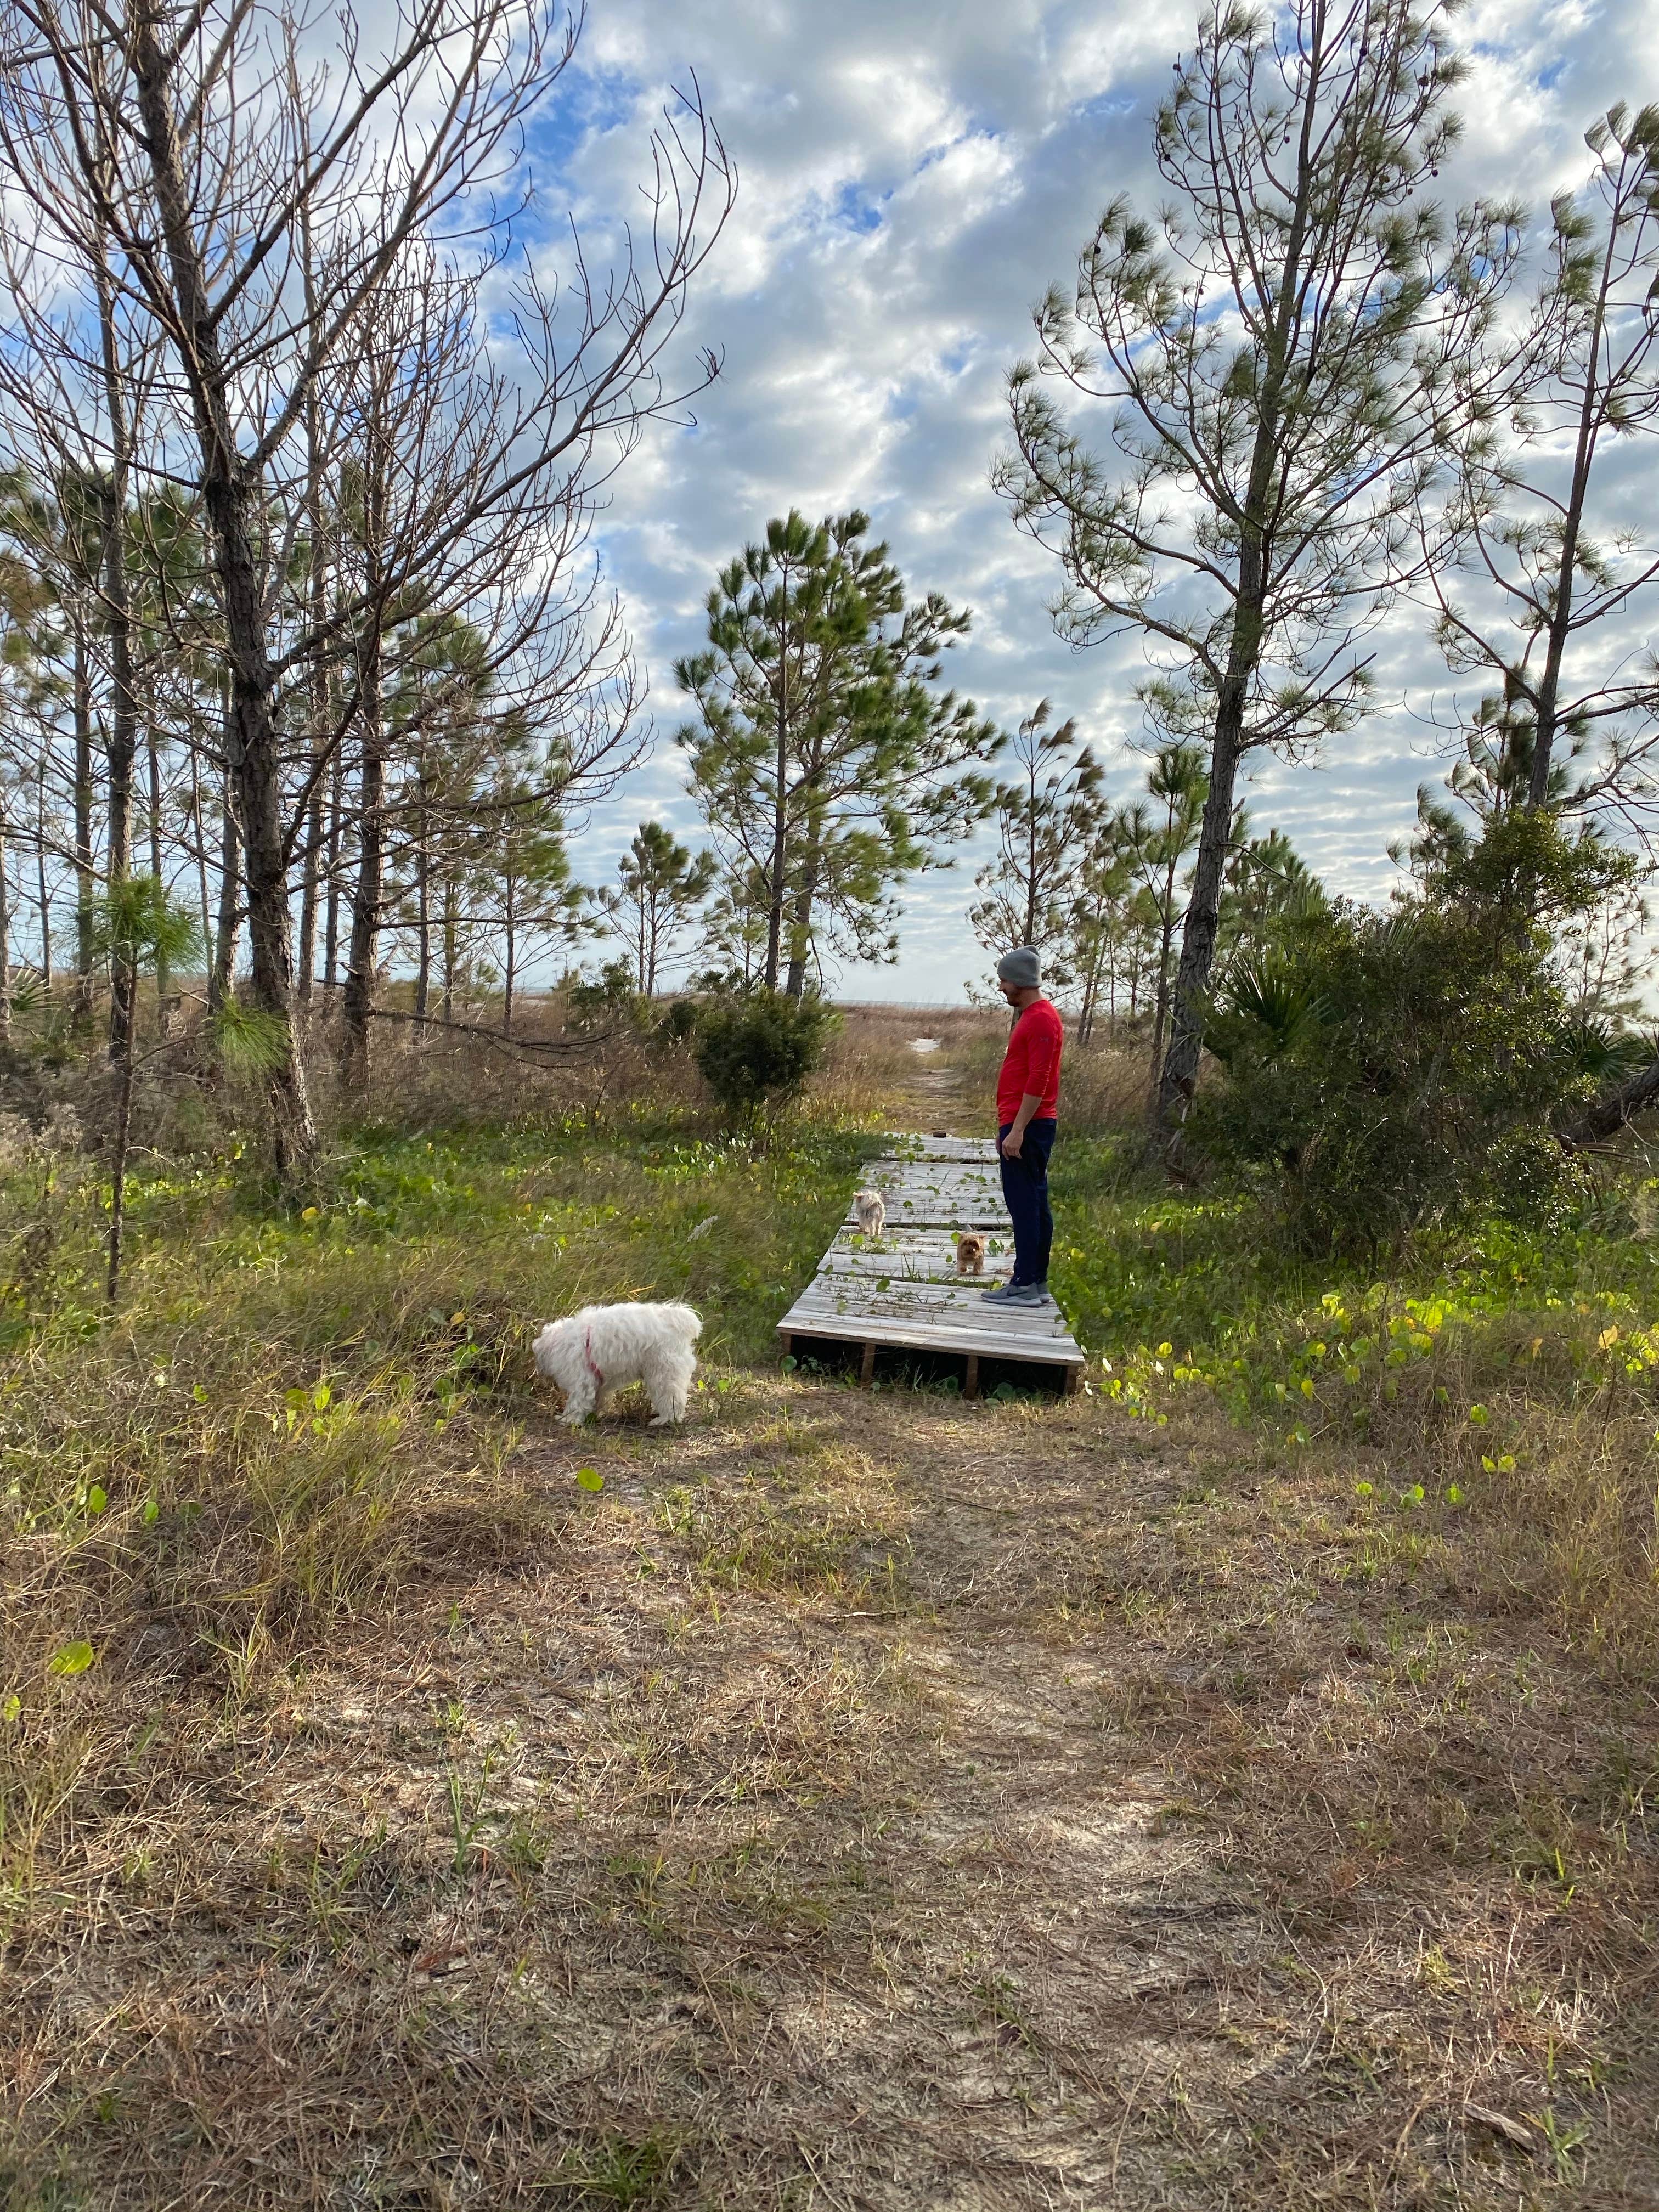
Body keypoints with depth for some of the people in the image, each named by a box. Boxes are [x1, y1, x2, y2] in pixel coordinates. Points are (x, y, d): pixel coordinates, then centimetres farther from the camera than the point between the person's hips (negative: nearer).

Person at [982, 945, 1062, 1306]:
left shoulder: (1041, 1019, -14)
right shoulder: (1031, 1015, 18)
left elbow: (1038, 1081, -21)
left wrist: (1017, 1130, -22)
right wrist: (1008, 1127, 23)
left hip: (1028, 1127, -10)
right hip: (1022, 1125, 10)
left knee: (1024, 1204, -8)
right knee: (1034, 1204, 11)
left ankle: (1025, 1285, -6)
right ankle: (1036, 1281, 16)